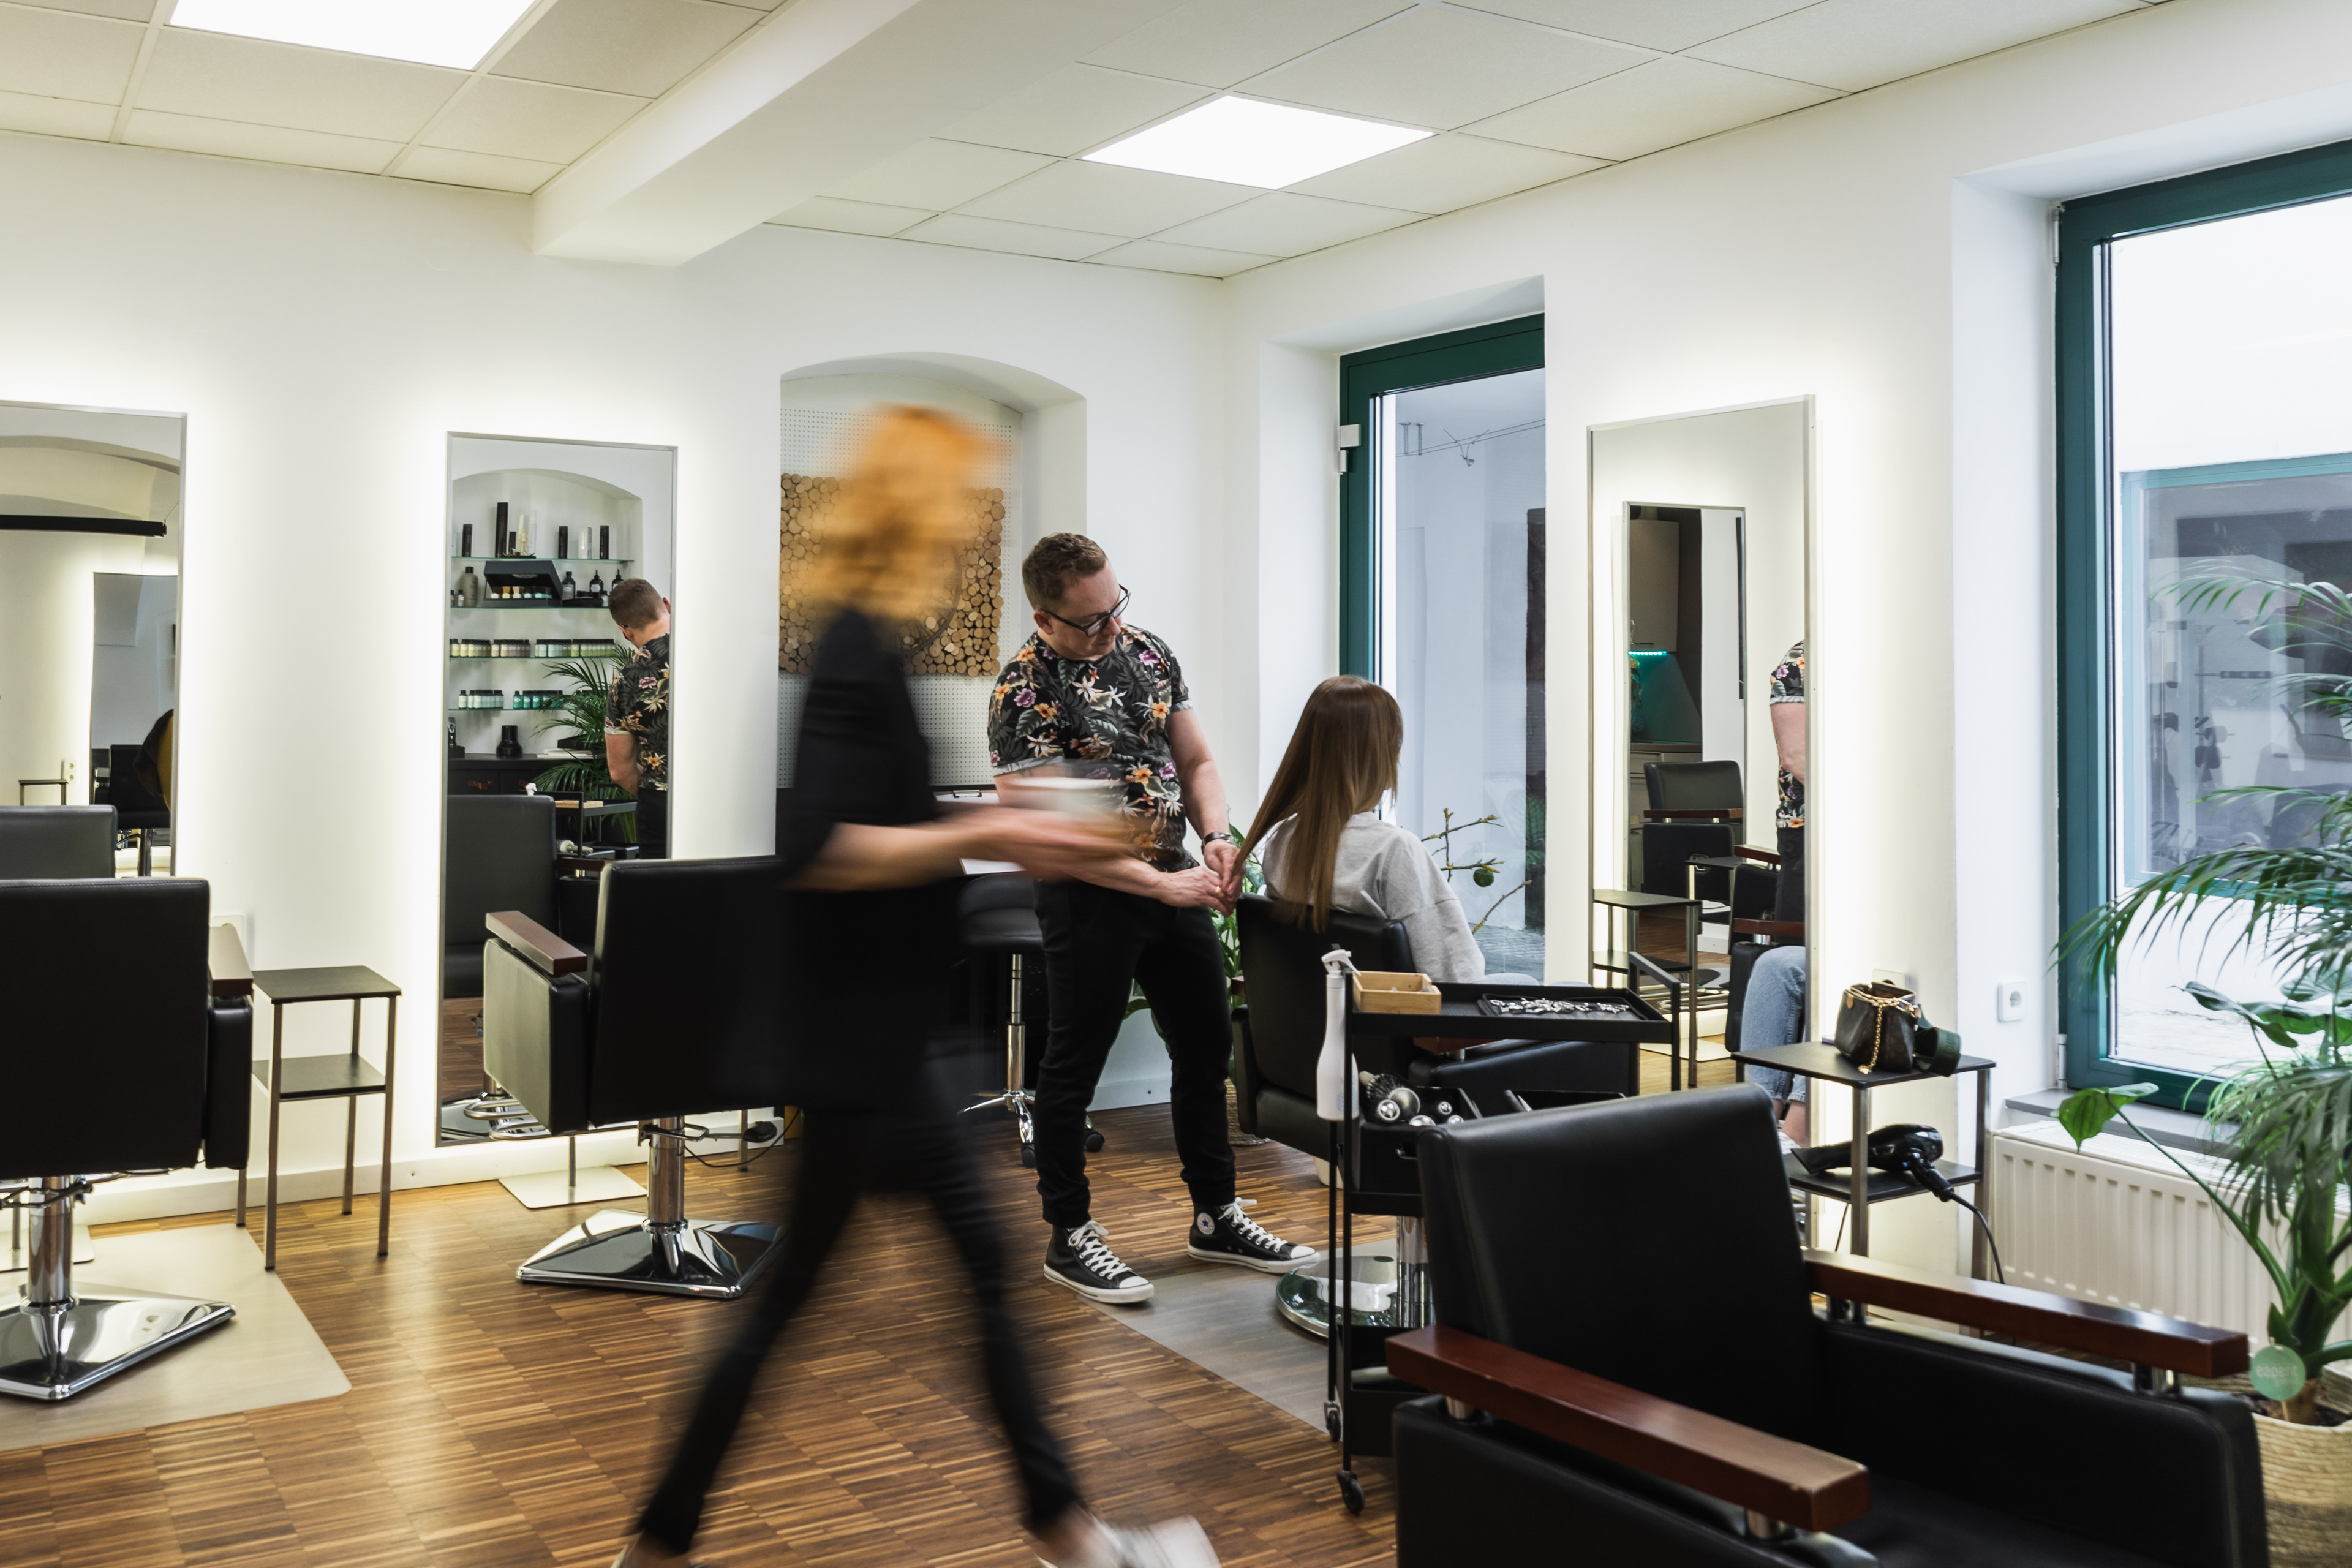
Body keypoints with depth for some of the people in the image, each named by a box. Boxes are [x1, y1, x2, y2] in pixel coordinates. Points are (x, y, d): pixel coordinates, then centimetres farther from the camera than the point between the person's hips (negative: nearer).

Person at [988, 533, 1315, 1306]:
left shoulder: (1147, 652, 3)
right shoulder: (1025, 692, -17)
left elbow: (1194, 761, 11)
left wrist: (1216, 839, -9)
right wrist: (1163, 886, -21)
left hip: (1177, 879, 7)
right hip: (1090, 893, -7)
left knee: (1207, 1047, 15)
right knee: (1074, 1068, 4)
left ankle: (1215, 1216, 30)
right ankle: (1070, 1237, 19)